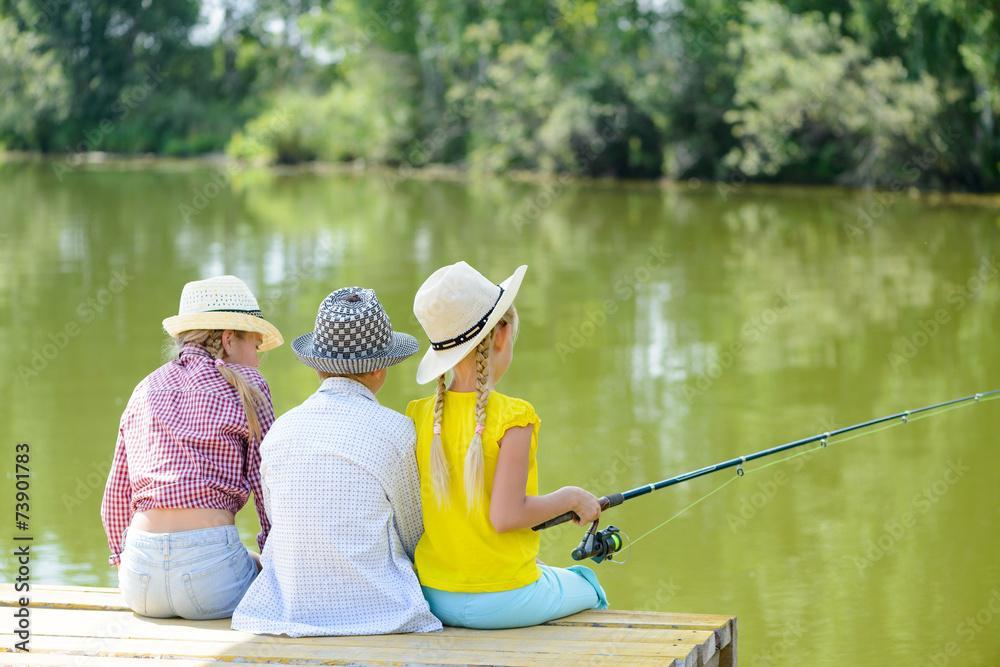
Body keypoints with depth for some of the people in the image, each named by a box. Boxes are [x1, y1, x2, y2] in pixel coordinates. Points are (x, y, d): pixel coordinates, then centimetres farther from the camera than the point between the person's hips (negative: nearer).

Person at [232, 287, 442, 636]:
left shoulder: (280, 430, -1)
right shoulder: (394, 430, -11)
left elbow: (277, 520, 11)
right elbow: (411, 538, 2)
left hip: (288, 606, 4)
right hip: (372, 607, -4)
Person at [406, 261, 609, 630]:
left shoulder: (420, 416, -2)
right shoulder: (512, 419, -18)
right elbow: (506, 516, -22)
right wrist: (569, 498, -5)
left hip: (434, 599, 6)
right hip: (503, 602, -5)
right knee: (586, 588, 26)